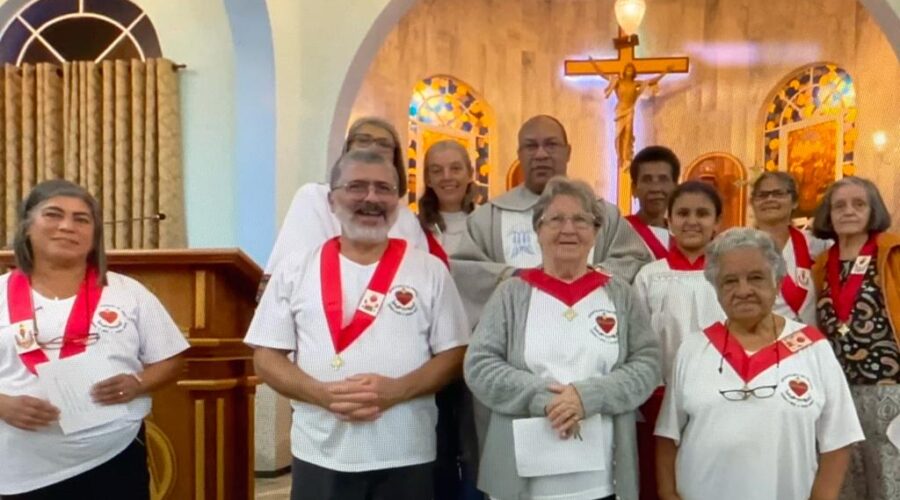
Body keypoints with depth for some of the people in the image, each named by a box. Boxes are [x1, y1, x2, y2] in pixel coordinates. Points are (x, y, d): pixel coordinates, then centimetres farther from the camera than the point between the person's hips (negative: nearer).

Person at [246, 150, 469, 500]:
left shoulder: (429, 270, 2)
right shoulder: (296, 269, 3)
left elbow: (454, 355, 1)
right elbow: (266, 357, 2)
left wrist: (396, 390, -16)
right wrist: (322, 393, -15)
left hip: (406, 458, 0)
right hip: (320, 457, 1)